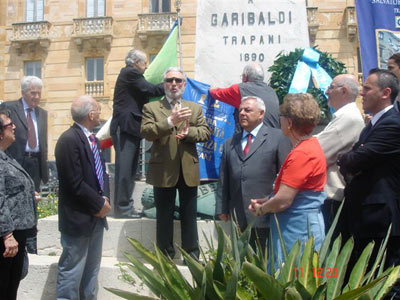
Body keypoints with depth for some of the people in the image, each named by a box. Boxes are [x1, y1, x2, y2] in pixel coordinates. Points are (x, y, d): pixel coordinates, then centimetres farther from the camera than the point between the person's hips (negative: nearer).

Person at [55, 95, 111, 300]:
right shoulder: (69, 140, -18)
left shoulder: (91, 138, 11)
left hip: (96, 215, 9)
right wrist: (99, 204, -13)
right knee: (72, 271, -1)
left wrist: (103, 200, 0)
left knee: (91, 270, 17)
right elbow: (75, 183, -21)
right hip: (78, 217, -9)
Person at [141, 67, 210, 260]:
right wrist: (170, 121, -25)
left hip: (189, 171, 2)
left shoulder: (195, 108, 14)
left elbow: (205, 132, 4)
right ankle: (166, 256, 18)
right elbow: (147, 132, -13)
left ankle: (192, 256, 18)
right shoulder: (151, 108, 3)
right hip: (163, 171, -2)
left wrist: (188, 132, -16)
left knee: (189, 216, 9)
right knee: (164, 217, 7)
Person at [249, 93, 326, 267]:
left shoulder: (302, 153, -20)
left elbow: (283, 200, -21)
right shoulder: (311, 146, 13)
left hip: (297, 231, -10)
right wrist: (265, 202, 10)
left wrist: (260, 209, -2)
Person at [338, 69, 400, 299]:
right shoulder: (373, 125, 18)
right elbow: (352, 165, 17)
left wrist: (344, 162, 0)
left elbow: (356, 160, -22)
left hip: (379, 218, -10)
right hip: (362, 215, 10)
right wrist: (350, 165, -6)